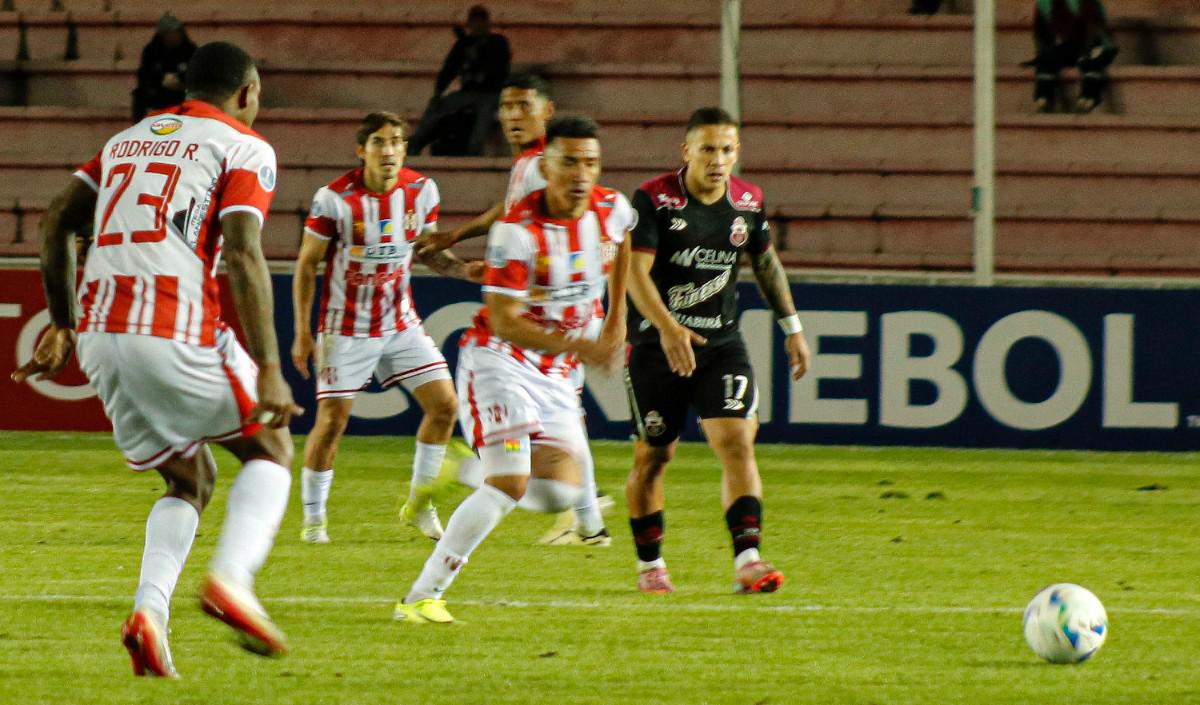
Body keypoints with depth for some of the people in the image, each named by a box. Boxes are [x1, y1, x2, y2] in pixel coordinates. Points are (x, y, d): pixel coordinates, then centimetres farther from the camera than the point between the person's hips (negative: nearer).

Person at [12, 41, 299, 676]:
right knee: (270, 450, 13)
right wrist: (269, 372, -13)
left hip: (99, 333, 6)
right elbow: (241, 254, -10)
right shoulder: (244, 147, 3)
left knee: (191, 480, 19)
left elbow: (56, 221, 19)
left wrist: (62, 325, 25)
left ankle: (150, 608, -5)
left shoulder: (129, 140, 24)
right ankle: (231, 577, -13)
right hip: (176, 332, -6)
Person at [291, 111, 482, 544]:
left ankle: (419, 504, 12)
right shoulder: (335, 199, -17)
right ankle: (313, 519, 9)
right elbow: (307, 264, -8)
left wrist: (465, 269, -9)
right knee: (332, 422, -6)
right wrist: (302, 330, -10)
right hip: (347, 328, -4)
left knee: (443, 404, -3)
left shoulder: (421, 191, -4)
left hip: (401, 323, 4)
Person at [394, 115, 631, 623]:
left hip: (553, 372, 6)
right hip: (498, 358, -6)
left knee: (558, 495, -3)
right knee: (509, 486, -21)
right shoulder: (517, 231, -23)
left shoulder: (611, 210, -5)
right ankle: (420, 598, -17)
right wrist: (580, 347, -36)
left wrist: (616, 316, 19)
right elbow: (502, 321, -25)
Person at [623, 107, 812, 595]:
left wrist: (792, 327, 22)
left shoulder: (748, 202, 1)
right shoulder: (654, 199, -13)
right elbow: (635, 272, -22)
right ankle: (650, 564, 24)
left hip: (721, 343, 3)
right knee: (652, 458, 7)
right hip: (656, 345, -3)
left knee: (737, 443, -15)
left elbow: (766, 264, 19)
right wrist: (667, 328, -37)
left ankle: (747, 560, -21)